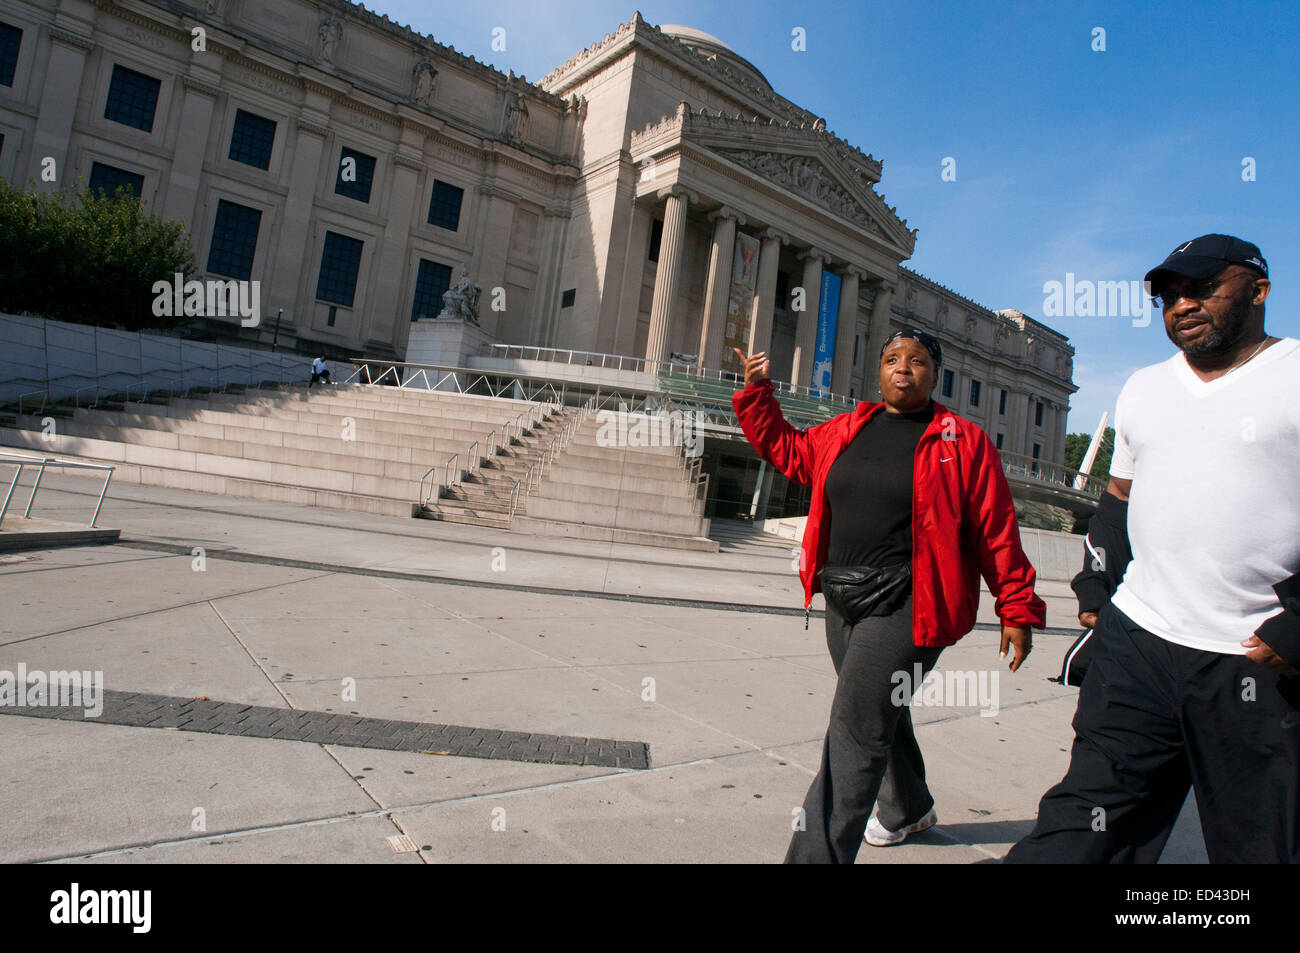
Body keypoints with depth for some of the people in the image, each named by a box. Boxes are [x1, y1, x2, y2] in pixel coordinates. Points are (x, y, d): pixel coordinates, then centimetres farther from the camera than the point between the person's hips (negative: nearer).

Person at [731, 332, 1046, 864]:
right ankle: (909, 809, 50)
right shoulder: (846, 432, 10)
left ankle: (816, 856, -5)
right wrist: (757, 392, 14)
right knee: (880, 715, 24)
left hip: (906, 605, -6)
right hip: (843, 601, 6)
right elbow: (785, 449, 23)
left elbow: (996, 531, -2)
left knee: (855, 731, -12)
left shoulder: (964, 443, -3)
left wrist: (1016, 609, -1)